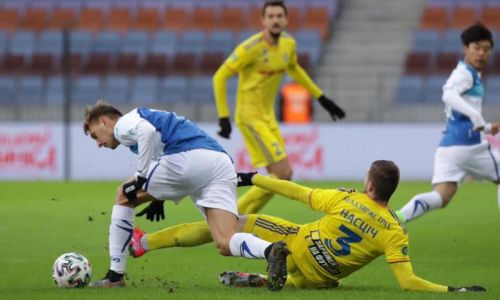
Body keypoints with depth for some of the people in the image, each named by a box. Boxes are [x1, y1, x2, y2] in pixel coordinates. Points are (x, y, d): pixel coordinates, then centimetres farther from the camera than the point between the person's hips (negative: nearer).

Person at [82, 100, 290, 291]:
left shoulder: (123, 124, 12)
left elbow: (147, 130, -13)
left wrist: (140, 179, -8)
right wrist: (158, 198, 28)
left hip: (187, 158, -8)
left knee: (124, 197, 14)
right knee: (226, 245, -5)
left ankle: (115, 276, 12)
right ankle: (271, 250, -38)